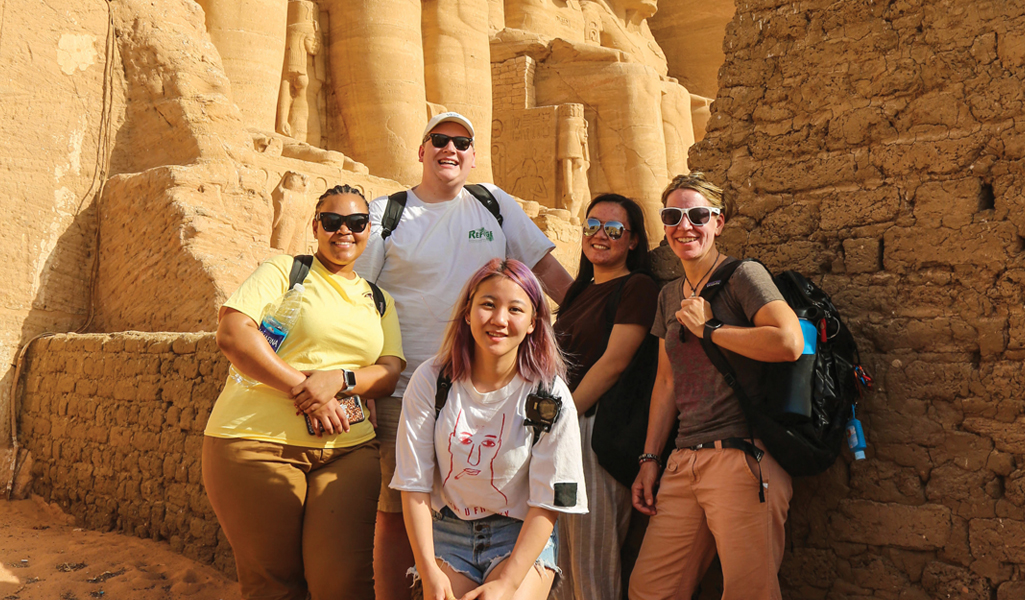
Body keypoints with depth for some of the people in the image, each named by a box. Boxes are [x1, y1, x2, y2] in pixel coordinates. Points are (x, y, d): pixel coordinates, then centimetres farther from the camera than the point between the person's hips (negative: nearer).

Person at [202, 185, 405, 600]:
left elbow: (391, 372, 9)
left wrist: (339, 379, -12)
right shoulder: (283, 272, 6)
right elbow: (232, 333, -8)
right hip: (259, 442, -3)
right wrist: (303, 389, -14)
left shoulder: (379, 301, 19)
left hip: (348, 449, 3)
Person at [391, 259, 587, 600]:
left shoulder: (551, 397, -9)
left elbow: (548, 503, -7)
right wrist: (429, 571, -10)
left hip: (523, 537, -1)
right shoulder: (430, 380, -6)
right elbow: (414, 484, -3)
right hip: (446, 534, 2)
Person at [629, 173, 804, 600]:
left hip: (742, 457, -6)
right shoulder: (670, 295, 17)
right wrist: (650, 458, 14)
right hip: (683, 461, 7)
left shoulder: (743, 276, -4)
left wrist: (708, 328, -10)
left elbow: (789, 343, -21)